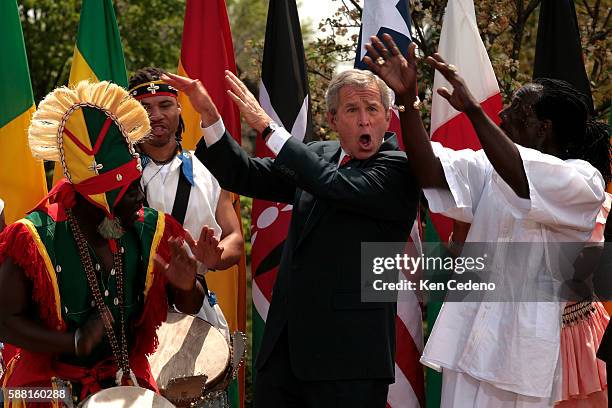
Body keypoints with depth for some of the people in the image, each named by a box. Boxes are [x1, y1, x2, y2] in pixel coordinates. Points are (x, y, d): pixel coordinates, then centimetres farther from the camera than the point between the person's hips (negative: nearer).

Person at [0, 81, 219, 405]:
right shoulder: (37, 241, -18)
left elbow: (190, 306, 4)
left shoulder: (150, 231, -5)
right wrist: (73, 342, -27)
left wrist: (187, 288, -20)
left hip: (128, 381, 4)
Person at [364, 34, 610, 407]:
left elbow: (524, 180, -27)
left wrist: (473, 109, -29)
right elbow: (432, 173, -5)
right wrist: (407, 99, -15)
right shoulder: (492, 166, 10)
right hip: (469, 337, 5)